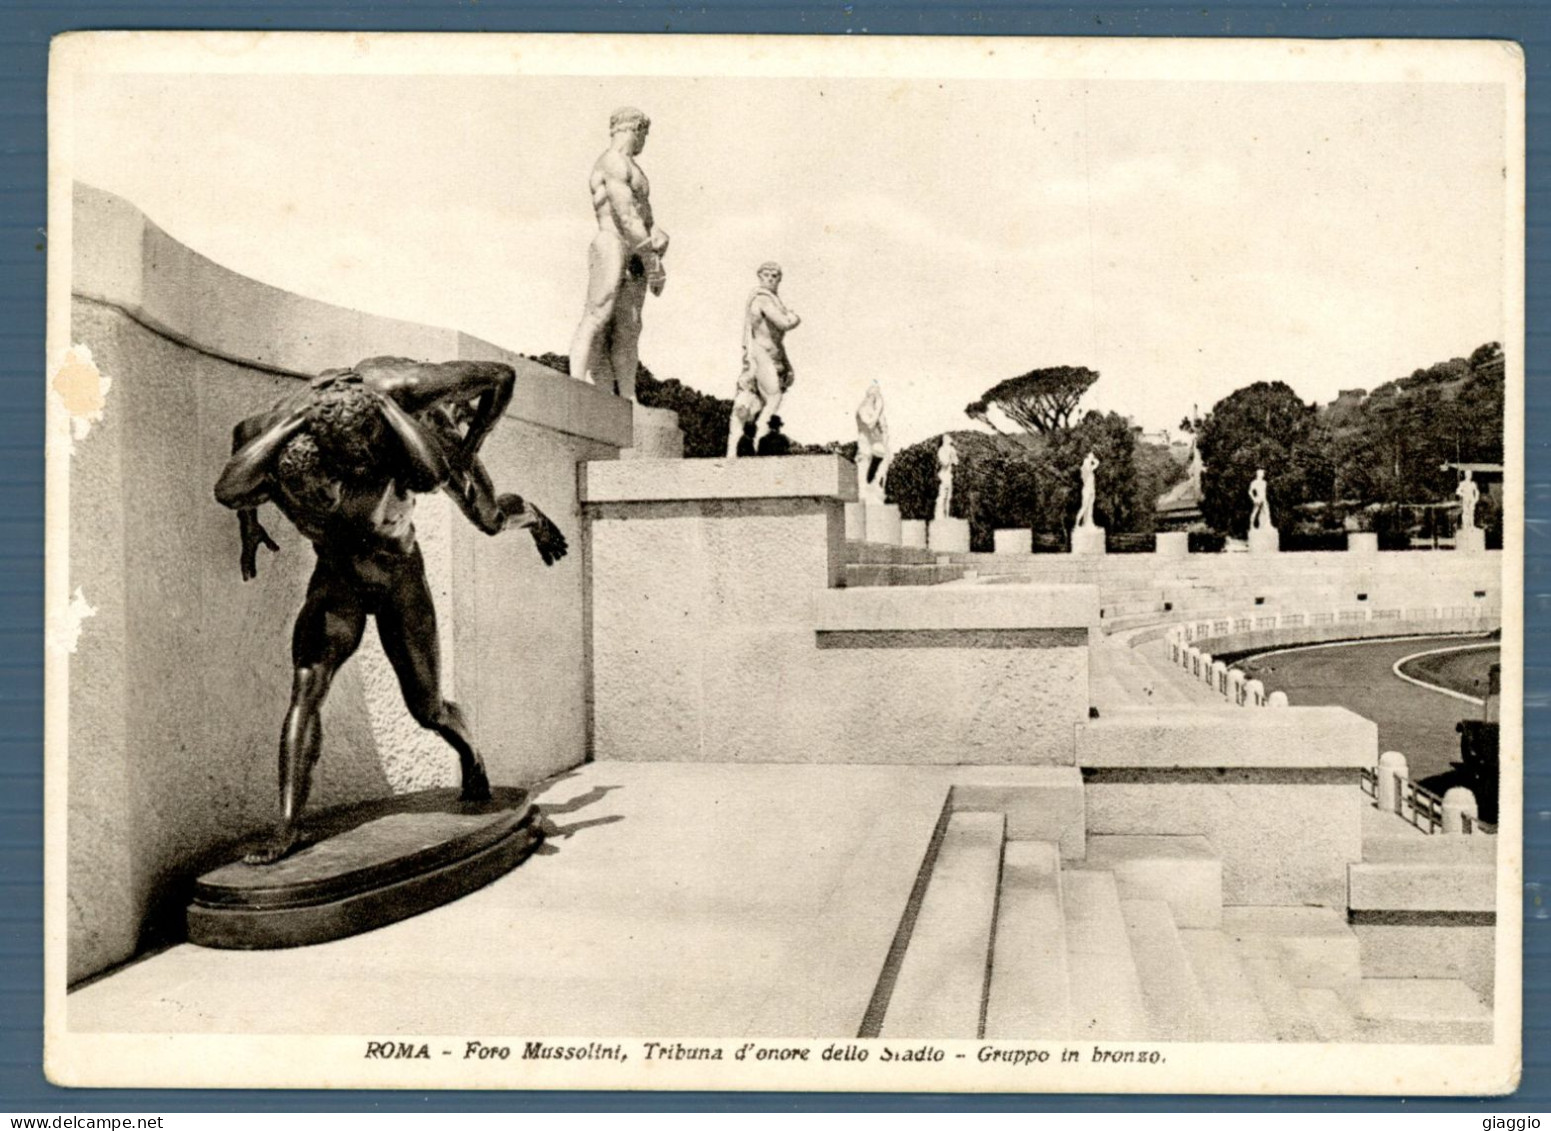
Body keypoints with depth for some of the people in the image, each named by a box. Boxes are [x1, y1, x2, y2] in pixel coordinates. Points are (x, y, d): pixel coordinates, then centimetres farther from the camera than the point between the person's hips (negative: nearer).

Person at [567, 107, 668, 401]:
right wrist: (653, 263, -16)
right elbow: (626, 216, -15)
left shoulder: (632, 168, 25)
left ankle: (627, 398, 0)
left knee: (628, 329, 3)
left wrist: (658, 234, -4)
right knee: (597, 320, -15)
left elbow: (642, 214, 20)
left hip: (636, 254, 9)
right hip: (612, 247, -9)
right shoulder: (613, 162, -6)